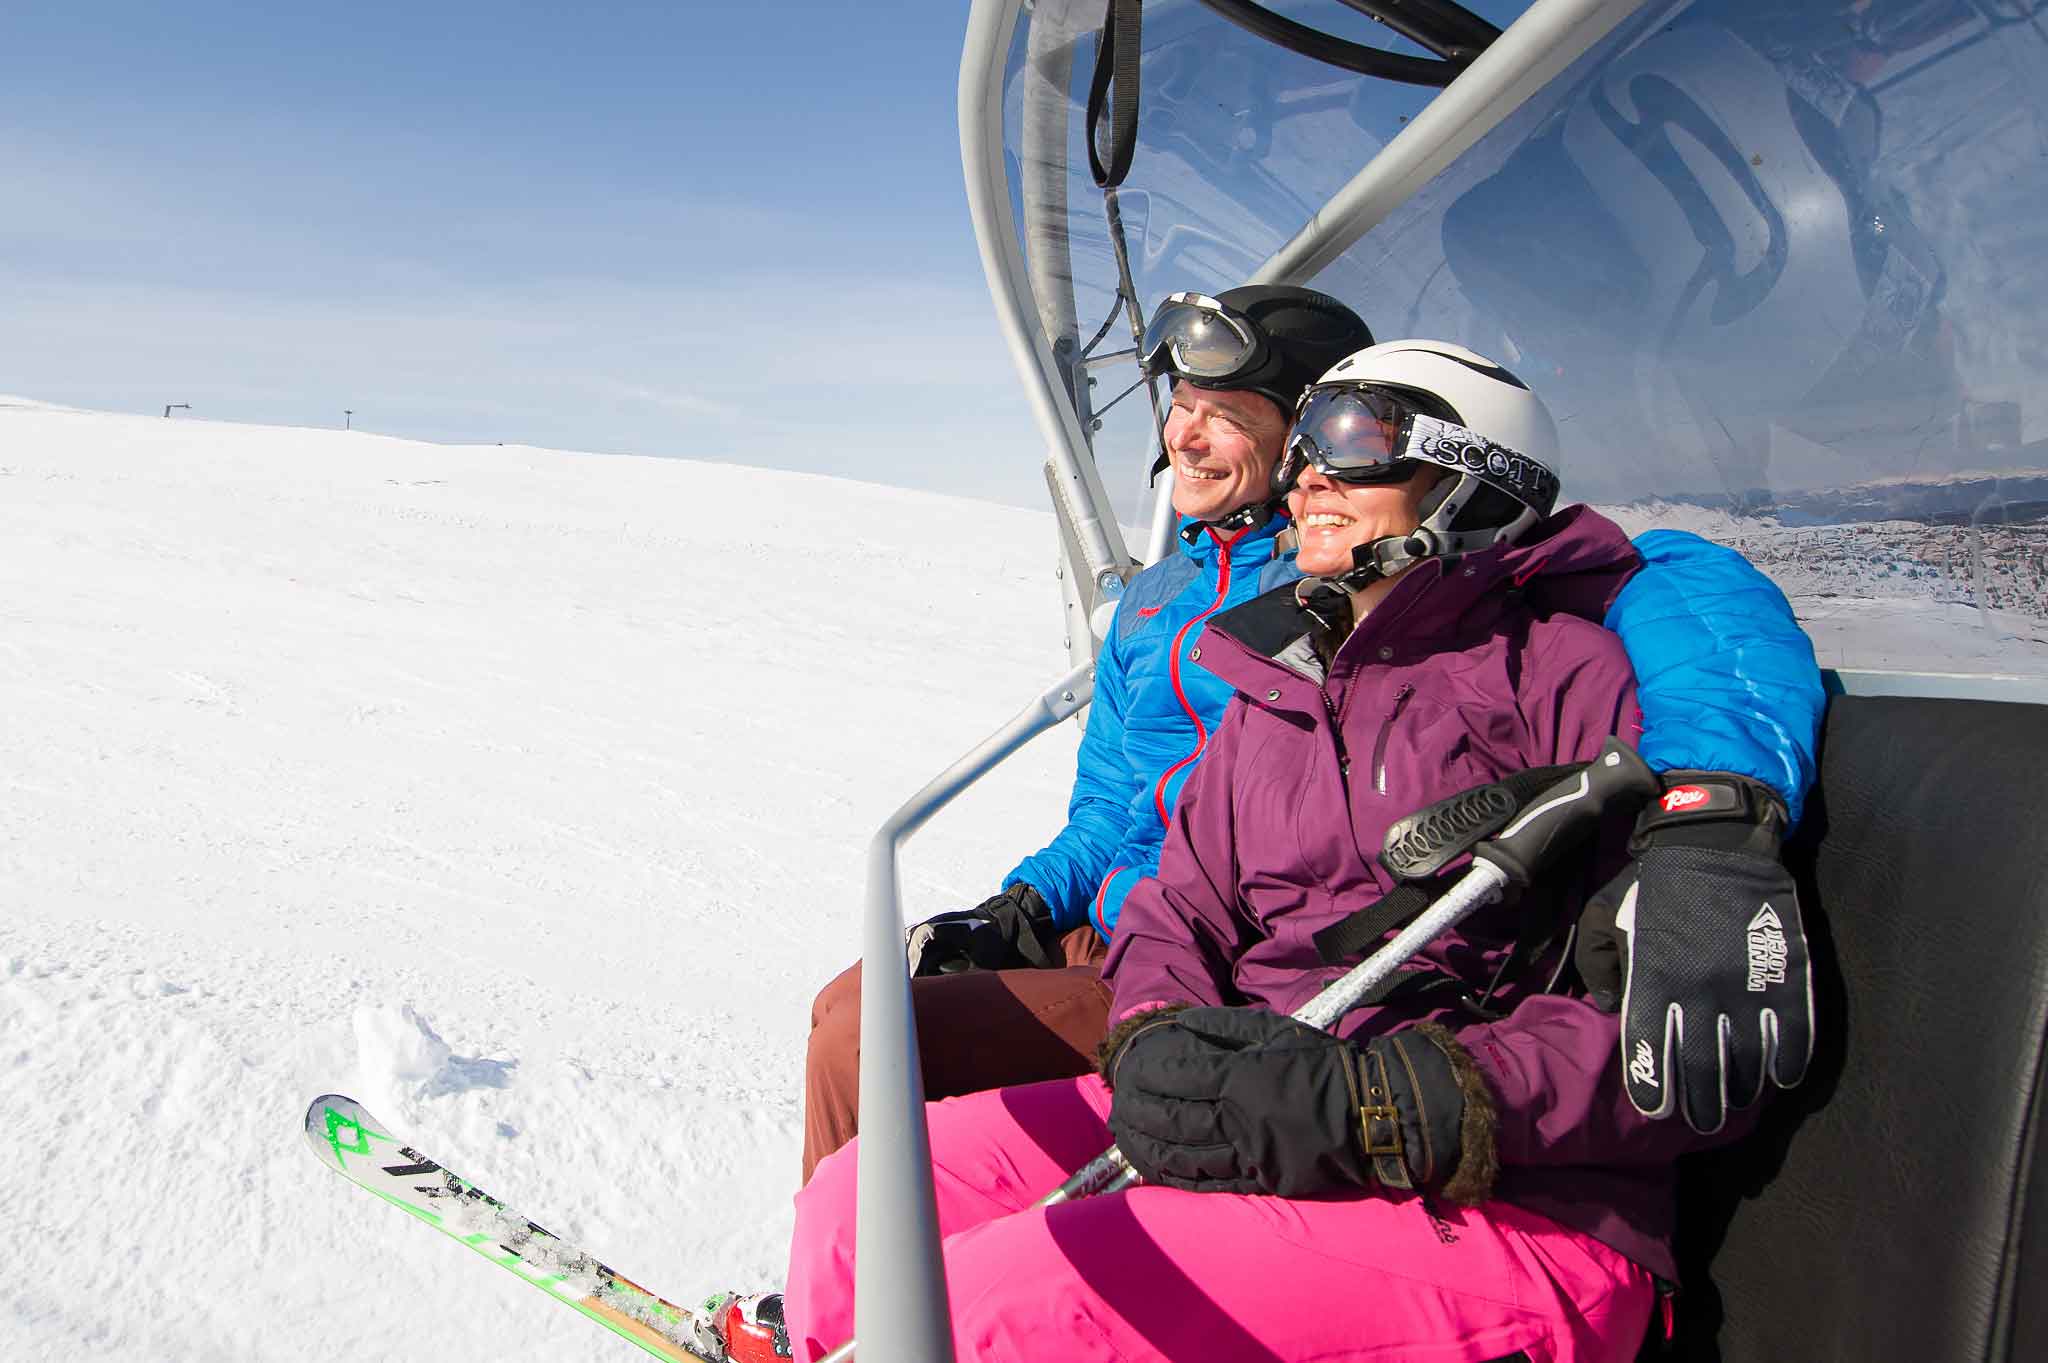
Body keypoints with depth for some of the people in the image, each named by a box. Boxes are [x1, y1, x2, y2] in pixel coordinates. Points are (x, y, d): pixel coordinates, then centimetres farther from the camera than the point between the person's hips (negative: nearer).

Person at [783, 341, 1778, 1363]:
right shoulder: (1269, 693, 18)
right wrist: (1158, 1043, -7)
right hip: (1237, 1127, 6)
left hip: (1511, 1210, -6)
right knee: (863, 1201, -7)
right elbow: (1181, 910, 18)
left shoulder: (1573, 672, -4)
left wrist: (1373, 1107, -22)